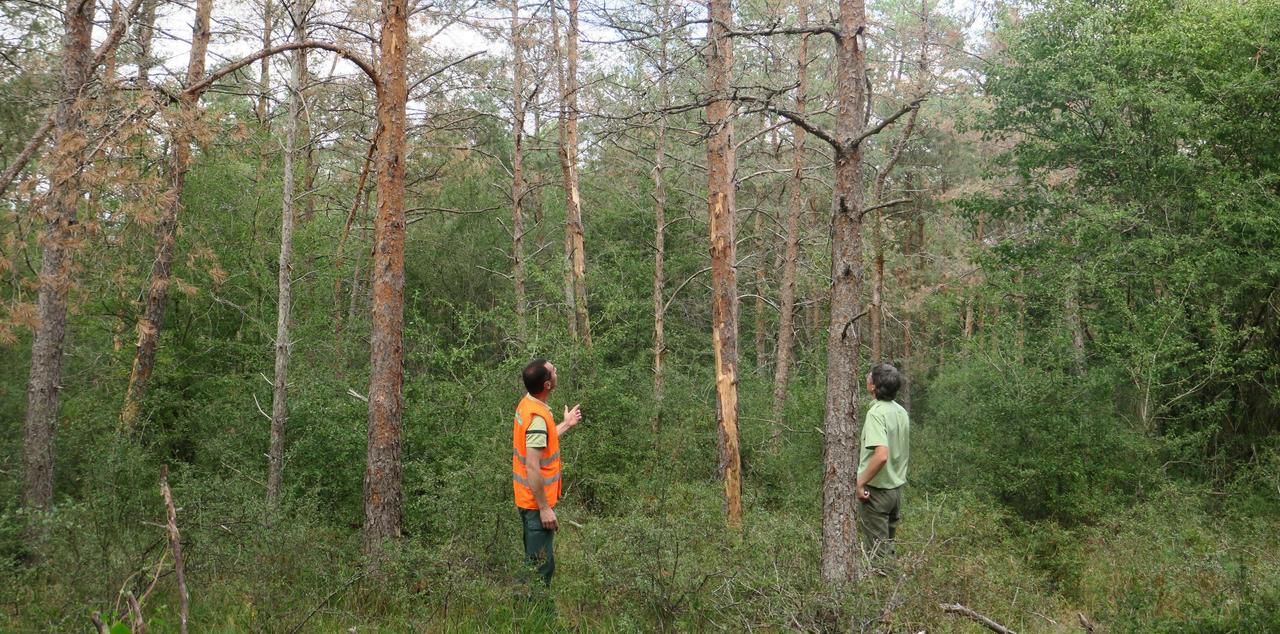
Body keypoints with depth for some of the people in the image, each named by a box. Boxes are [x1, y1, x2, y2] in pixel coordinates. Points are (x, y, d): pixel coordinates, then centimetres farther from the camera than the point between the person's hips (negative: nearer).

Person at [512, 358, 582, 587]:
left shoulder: (527, 404, 4)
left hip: (528, 499, 10)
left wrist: (566, 425, 25)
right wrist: (544, 508, -22)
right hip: (537, 502, -10)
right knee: (542, 565, 1)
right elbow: (532, 467, -27)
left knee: (534, 560, 21)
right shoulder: (537, 417, -26)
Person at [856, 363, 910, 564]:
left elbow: (881, 455, -31)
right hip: (897, 487, 8)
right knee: (887, 547, 18)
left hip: (877, 489, -8)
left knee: (875, 551, 0)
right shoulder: (901, 411, 8)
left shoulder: (876, 413, -20)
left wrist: (860, 483, -23)